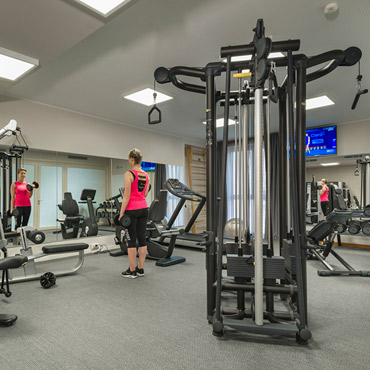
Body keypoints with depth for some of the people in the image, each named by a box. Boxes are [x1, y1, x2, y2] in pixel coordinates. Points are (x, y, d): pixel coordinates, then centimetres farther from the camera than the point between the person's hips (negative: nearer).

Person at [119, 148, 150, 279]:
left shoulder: (129, 174, -11)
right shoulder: (146, 175, 9)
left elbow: (126, 195, -14)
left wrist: (121, 213, -11)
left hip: (132, 209, -6)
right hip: (144, 208, 7)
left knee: (132, 239, 1)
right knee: (142, 238, 9)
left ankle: (132, 271, 9)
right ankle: (140, 268, 18)